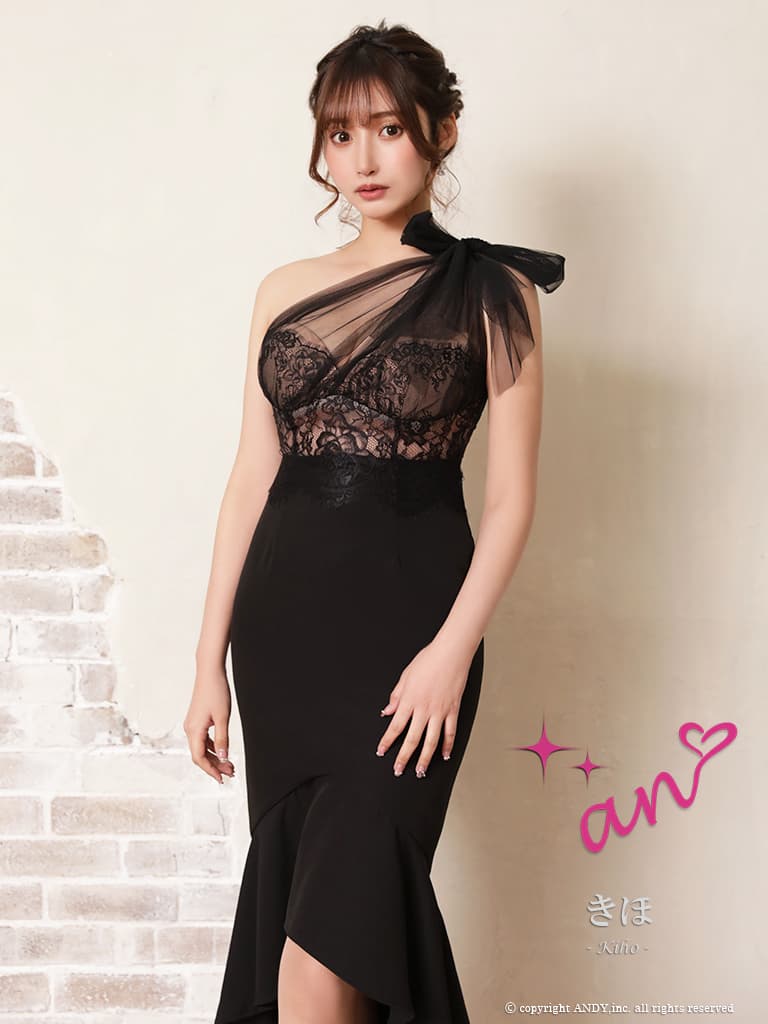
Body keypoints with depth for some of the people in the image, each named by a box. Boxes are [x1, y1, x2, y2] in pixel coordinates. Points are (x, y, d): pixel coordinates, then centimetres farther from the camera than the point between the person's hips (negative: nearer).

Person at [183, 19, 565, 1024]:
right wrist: (211, 661, 7)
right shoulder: (286, 291, 11)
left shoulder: (491, 292, 1)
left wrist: (452, 649, -15)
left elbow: (511, 498, -3)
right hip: (285, 613, 4)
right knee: (287, 892, 10)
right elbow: (252, 478, 10)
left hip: (410, 609, -4)